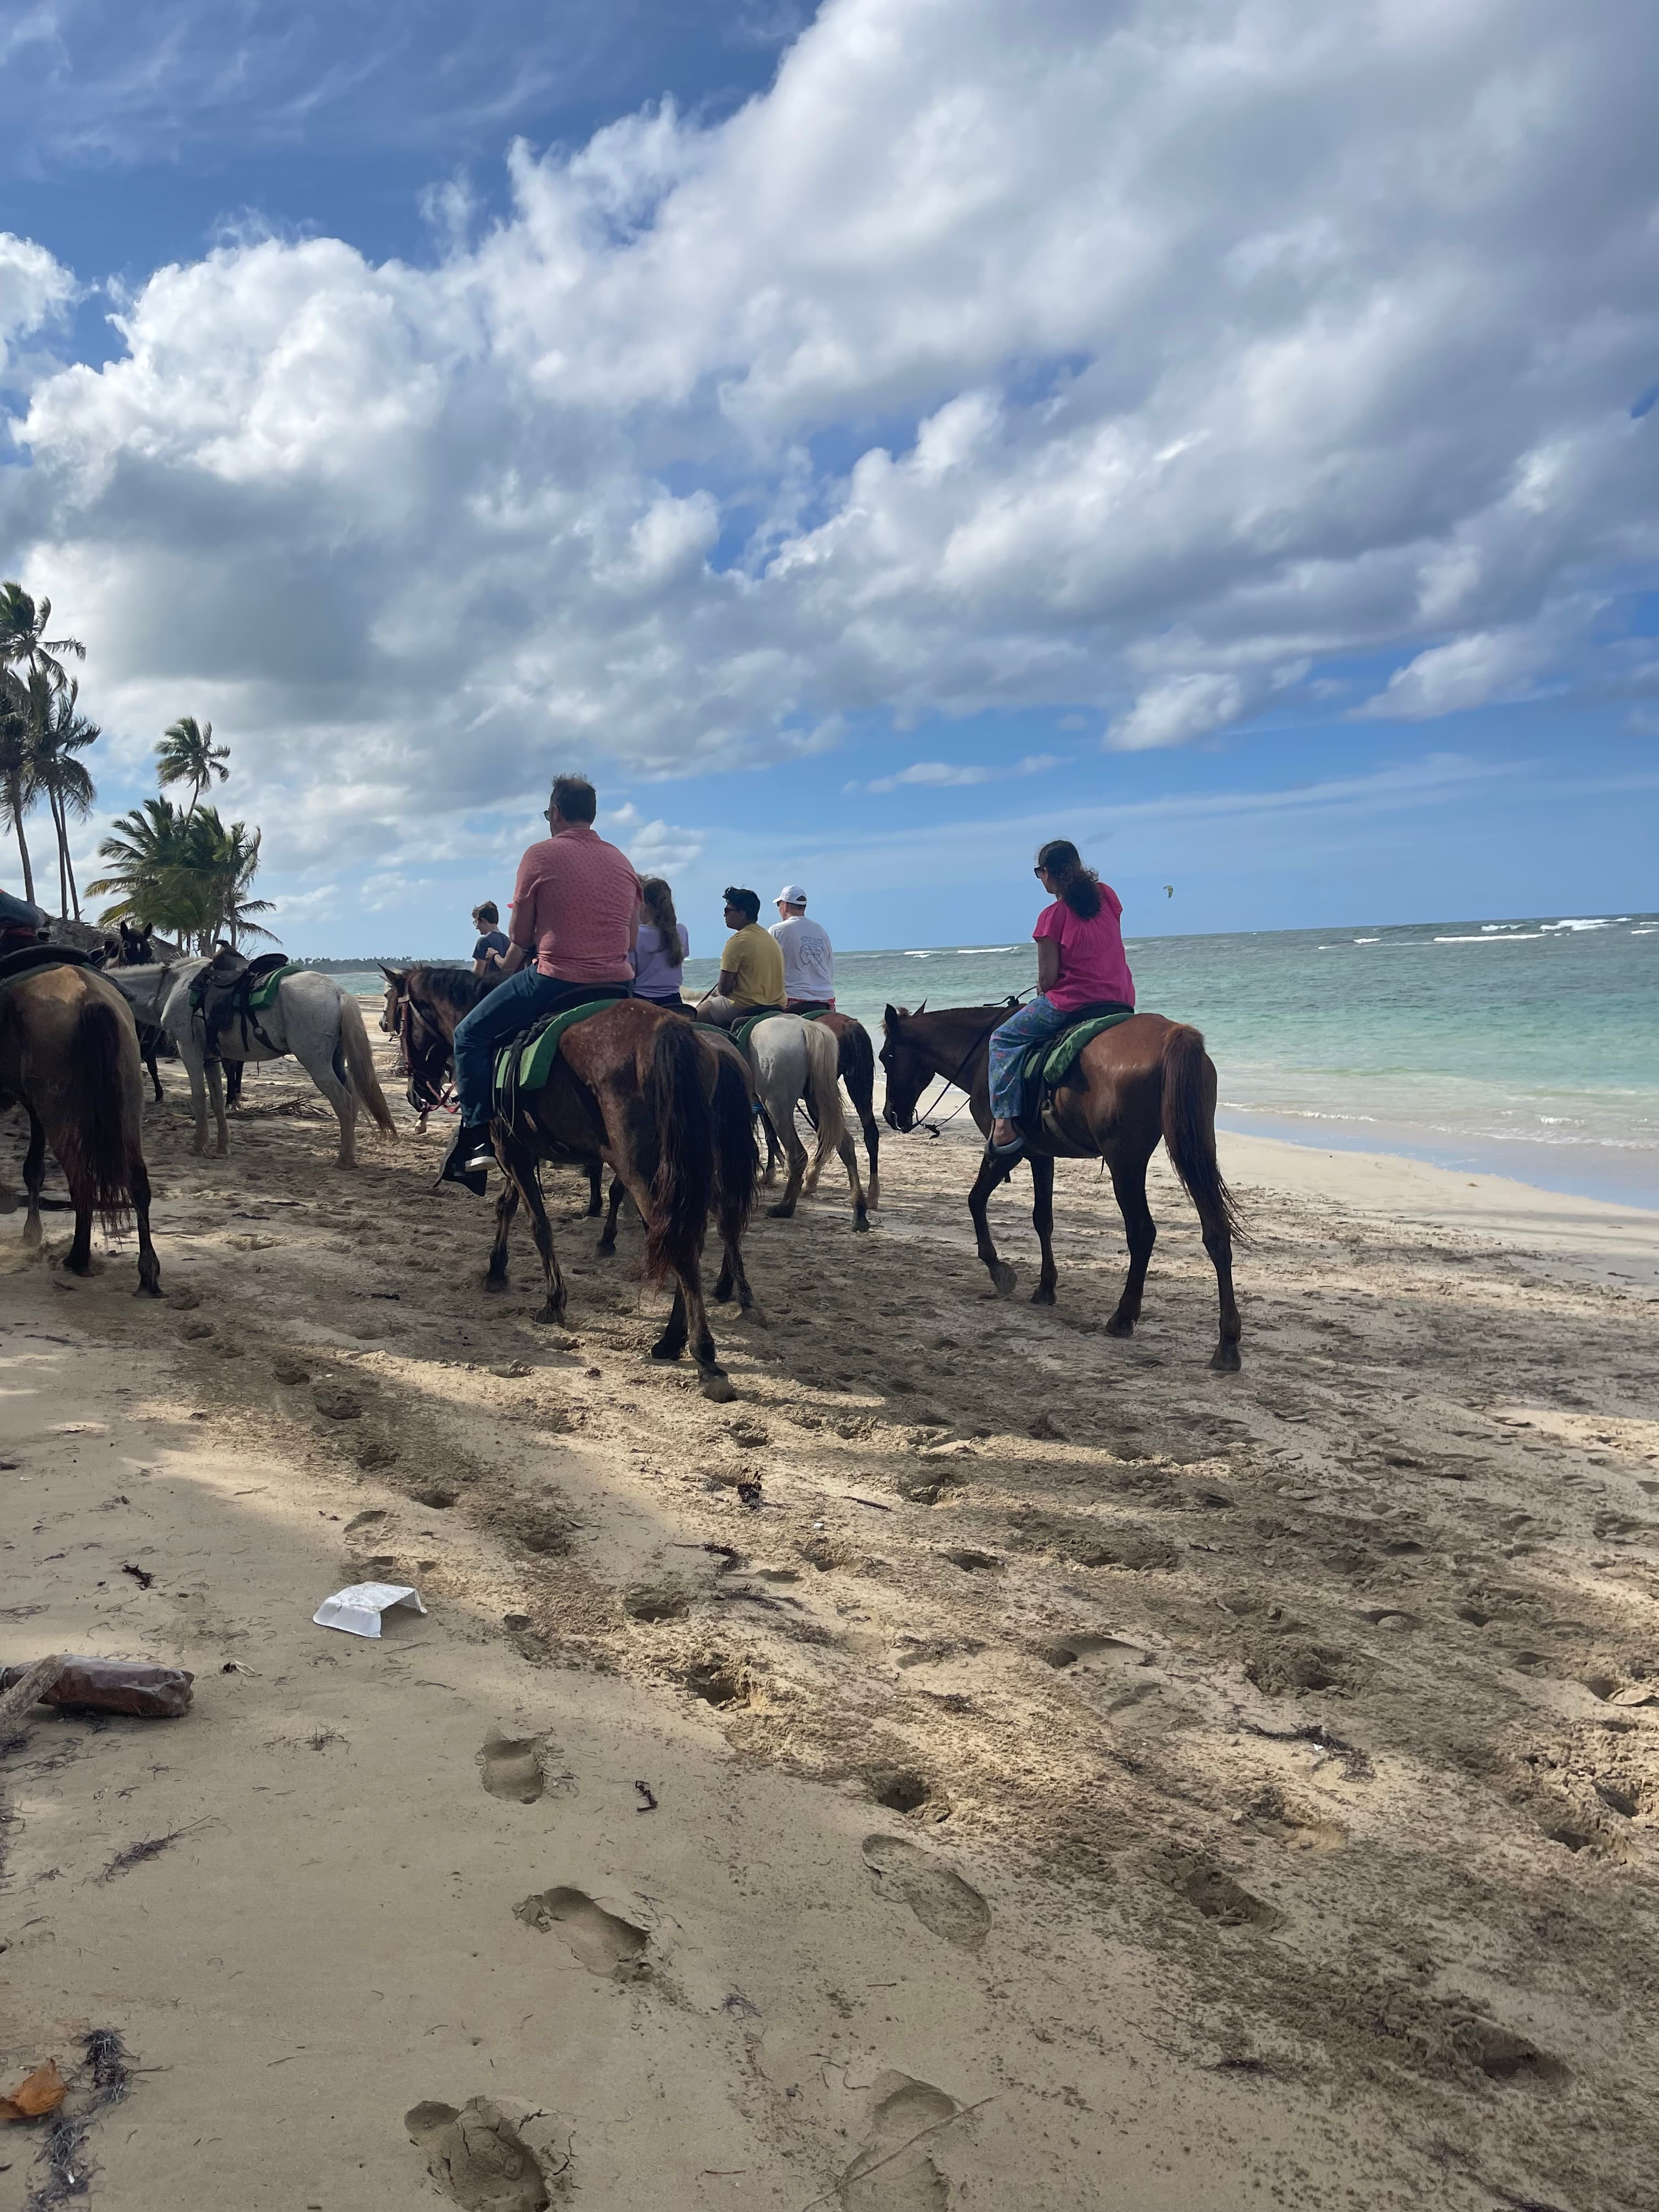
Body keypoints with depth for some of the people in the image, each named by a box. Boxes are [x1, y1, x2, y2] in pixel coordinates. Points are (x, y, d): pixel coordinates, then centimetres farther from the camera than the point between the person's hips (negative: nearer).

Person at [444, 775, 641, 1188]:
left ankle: (477, 1136, 1)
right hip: (618, 988, 6)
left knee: (471, 1035, 10)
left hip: (554, 980, -5)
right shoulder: (623, 862, 12)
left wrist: (507, 971, 17)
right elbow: (631, 940, 14)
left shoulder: (541, 855, -5)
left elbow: (519, 936, -1)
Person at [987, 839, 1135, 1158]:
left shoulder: (1053, 916, -11)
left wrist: (1043, 991, 13)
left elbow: (1048, 976, -9)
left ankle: (1005, 1124, -8)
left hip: (1072, 1001, -7)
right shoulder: (1107, 896, 6)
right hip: (1121, 1000, 7)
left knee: (1003, 1039, 6)